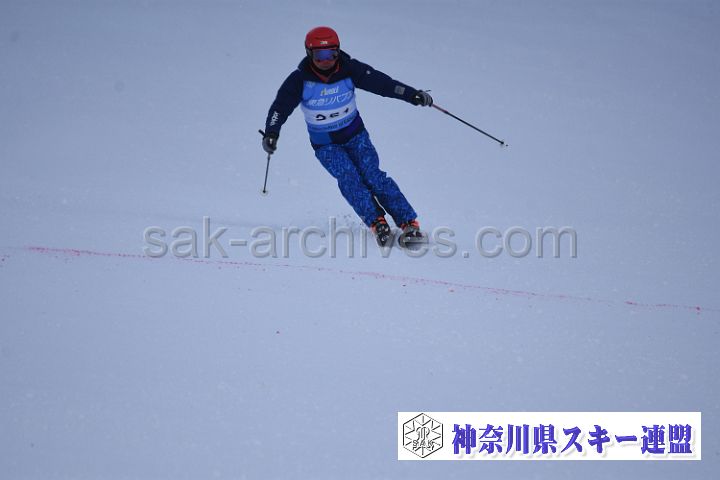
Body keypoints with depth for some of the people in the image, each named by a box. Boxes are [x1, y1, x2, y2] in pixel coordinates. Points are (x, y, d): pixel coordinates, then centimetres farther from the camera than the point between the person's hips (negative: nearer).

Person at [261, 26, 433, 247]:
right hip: (325, 144, 0)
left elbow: (380, 82, -15)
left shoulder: (349, 69, -14)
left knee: (372, 175, -15)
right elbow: (280, 107, -16)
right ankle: (377, 223, -25)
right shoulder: (300, 80, -15)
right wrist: (271, 133, -33)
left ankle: (409, 224, -16)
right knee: (348, 176, -24)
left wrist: (413, 95, -24)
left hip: (354, 134, 0)